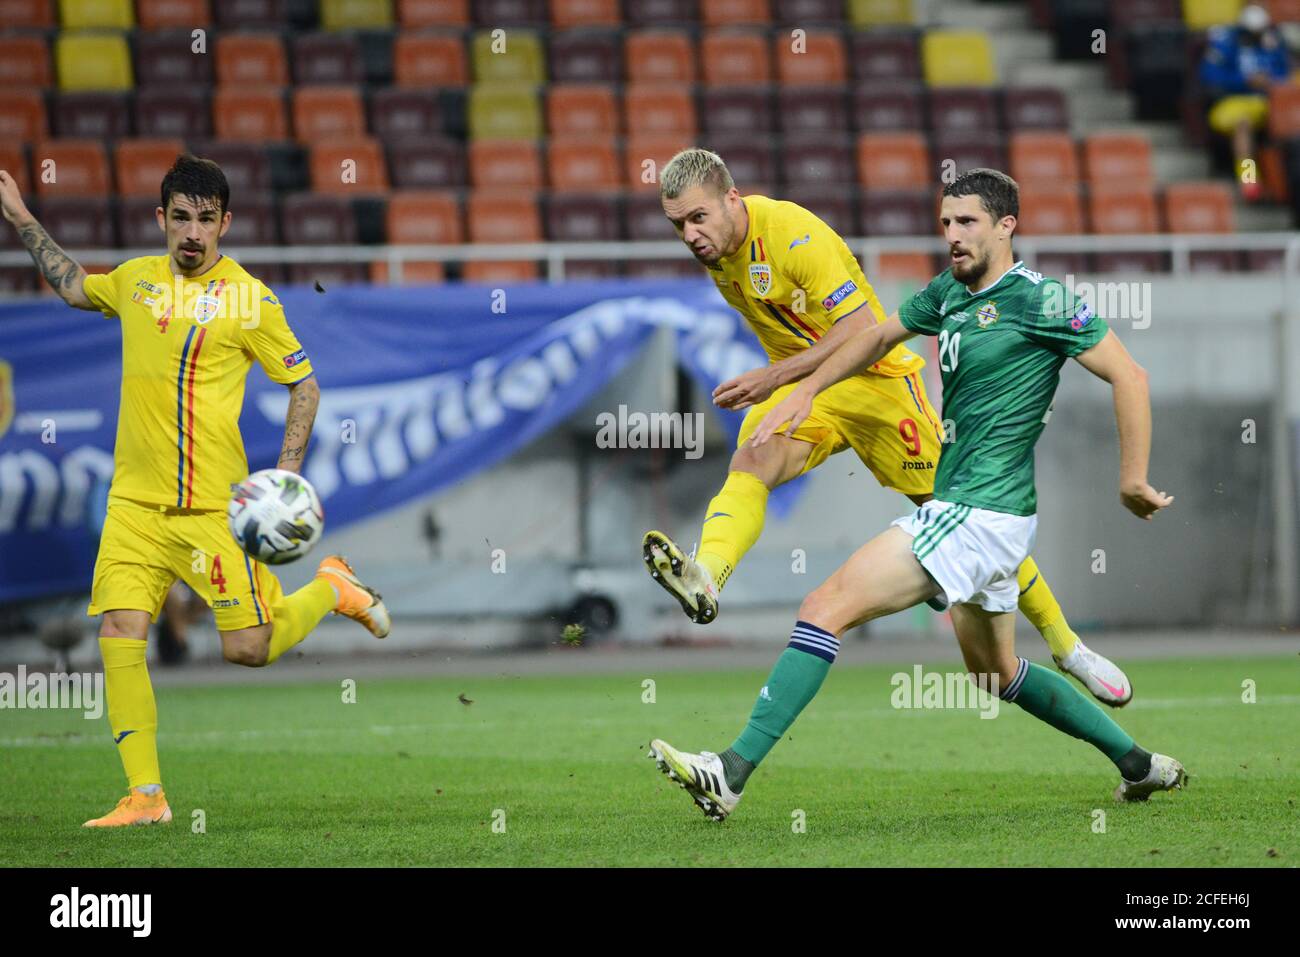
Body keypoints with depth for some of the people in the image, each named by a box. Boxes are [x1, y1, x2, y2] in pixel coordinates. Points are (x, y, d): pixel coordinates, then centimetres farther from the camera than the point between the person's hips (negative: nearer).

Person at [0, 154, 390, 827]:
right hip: (134, 501, 4)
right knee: (119, 637, -8)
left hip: (213, 506, -4)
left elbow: (305, 385, 1)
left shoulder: (248, 300, -5)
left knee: (248, 649, -5)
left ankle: (330, 589, 25)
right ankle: (145, 795, -2)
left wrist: (285, 475, -8)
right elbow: (72, 285, 31)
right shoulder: (136, 279, 9)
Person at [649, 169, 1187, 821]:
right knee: (997, 674, 22)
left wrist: (1133, 479, -13)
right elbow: (880, 335, 29)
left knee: (828, 608, -16)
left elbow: (1127, 375, -11)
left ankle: (732, 772, -20)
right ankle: (1140, 764, 32)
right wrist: (805, 391, 21)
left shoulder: (1037, 300, -12)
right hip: (959, 508, 10)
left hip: (980, 515, -10)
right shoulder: (949, 293, 12)